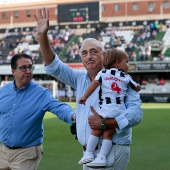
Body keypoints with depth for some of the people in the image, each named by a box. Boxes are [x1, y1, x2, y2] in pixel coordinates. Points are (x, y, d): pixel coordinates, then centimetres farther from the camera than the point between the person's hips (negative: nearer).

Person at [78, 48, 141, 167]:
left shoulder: (103, 72, 8)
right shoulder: (126, 77, 13)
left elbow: (94, 83, -6)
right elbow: (138, 88, 23)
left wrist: (84, 97, -4)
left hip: (106, 109, -2)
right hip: (120, 111, 2)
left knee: (96, 131, 10)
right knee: (108, 134, 6)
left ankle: (89, 154, 6)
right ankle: (102, 157, -1)